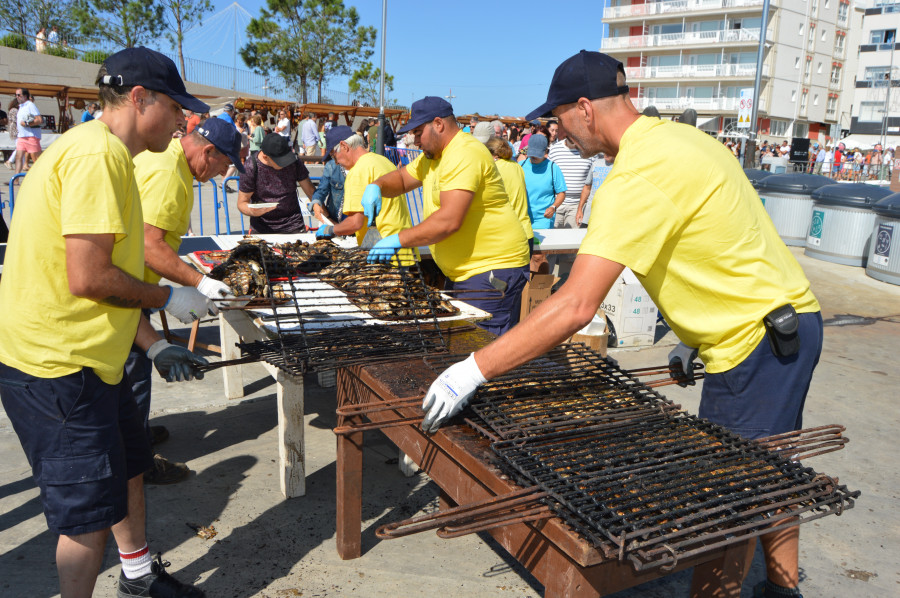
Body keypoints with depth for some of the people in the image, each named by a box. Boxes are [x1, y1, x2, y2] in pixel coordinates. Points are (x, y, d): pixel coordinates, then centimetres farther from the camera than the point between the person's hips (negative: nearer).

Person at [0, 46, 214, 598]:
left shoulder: (108, 154, 14)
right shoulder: (97, 153, -20)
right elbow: (88, 278, -27)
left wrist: (154, 346, 11)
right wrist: (167, 297, -11)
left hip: (90, 357, 11)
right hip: (56, 366, -11)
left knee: (128, 468, 24)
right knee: (92, 511, 2)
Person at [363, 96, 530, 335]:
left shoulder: (464, 155, -19)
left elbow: (450, 220, -28)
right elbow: (402, 178, 25)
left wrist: (399, 240, -23)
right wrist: (376, 186, 2)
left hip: (492, 270, -10)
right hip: (462, 271, 10)